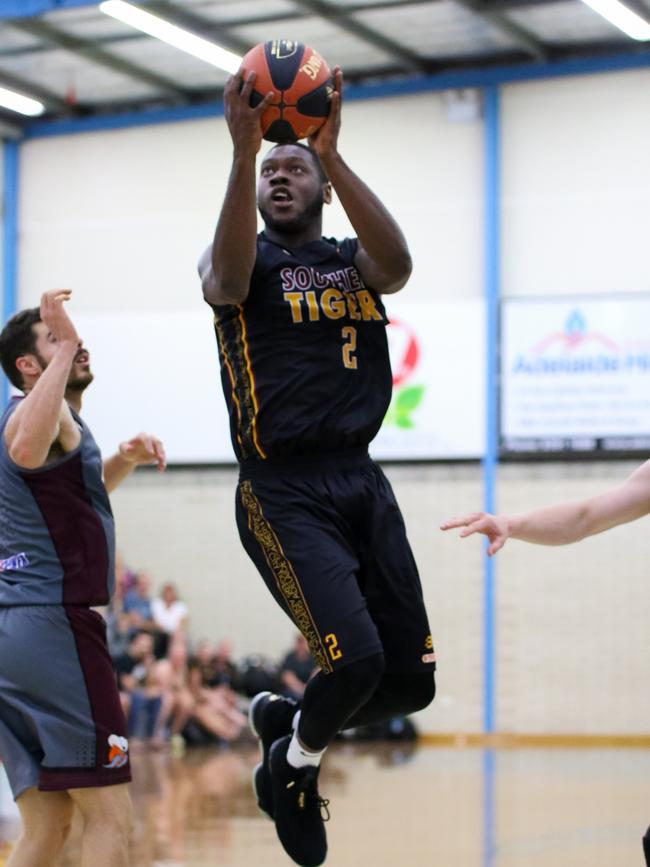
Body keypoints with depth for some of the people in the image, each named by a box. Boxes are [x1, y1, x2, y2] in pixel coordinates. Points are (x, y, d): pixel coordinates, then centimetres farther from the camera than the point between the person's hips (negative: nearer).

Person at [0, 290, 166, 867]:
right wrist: (64, 347, -28)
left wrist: (124, 461, 21)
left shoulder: (52, 417, 21)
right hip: (52, 623, -10)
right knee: (109, 815, -8)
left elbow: (69, 497, 40)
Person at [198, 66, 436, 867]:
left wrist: (332, 153, -24)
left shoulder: (351, 259, 13)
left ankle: (285, 719, 31)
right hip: (284, 492, -5)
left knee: (411, 679, 3)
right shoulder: (247, 260, 3)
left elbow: (398, 263, -12)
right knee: (355, 657, -20)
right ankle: (294, 766, 11)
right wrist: (243, 150, -33)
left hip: (363, 483, 5)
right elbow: (227, 277, -24)